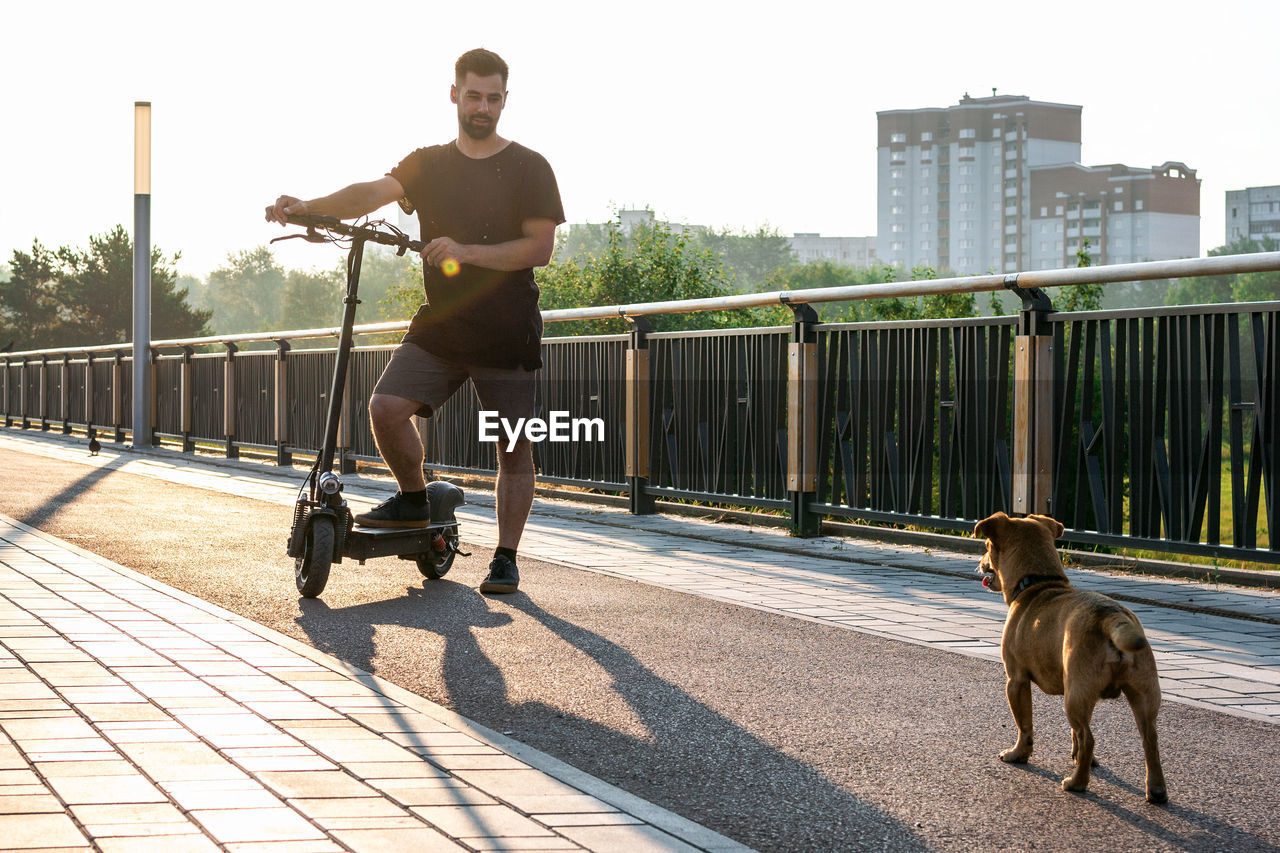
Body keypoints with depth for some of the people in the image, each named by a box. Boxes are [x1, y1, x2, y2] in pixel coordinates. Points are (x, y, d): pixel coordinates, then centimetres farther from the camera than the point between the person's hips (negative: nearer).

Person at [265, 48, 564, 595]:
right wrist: (309, 207, -27)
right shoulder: (428, 164, 8)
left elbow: (540, 247, -8)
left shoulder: (528, 169, 0)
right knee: (386, 407, -15)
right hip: (440, 324, 3)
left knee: (513, 448, 0)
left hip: (508, 333, -2)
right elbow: (376, 192, -9)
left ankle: (505, 559, 14)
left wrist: (467, 252, -21)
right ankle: (414, 500, 11)